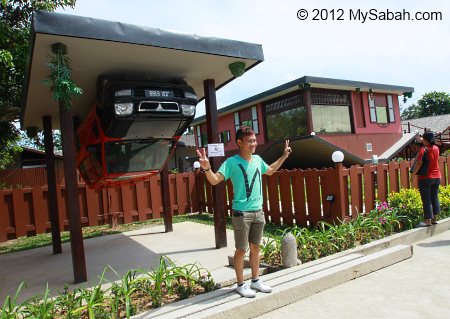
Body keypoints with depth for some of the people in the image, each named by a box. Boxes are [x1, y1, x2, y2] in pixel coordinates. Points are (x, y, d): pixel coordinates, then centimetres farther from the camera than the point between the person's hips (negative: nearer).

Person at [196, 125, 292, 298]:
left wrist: (284, 156, 28)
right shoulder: (232, 162, -13)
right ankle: (241, 284, 20)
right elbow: (215, 180, -21)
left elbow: (270, 170, 28)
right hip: (241, 213, -6)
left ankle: (256, 280, 32)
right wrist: (207, 168, -39)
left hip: (258, 211, 6)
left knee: (255, 247, 16)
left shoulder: (258, 159, 7)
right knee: (241, 250, 4)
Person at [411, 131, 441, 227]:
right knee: (434, 198, 13)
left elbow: (419, 164, -18)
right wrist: (423, 142, 18)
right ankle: (434, 218, 20)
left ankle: (428, 220, 4)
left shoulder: (423, 150, -16)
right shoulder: (436, 148, 3)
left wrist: (413, 174, -6)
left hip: (425, 178, -6)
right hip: (437, 177, 6)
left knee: (426, 200, 0)